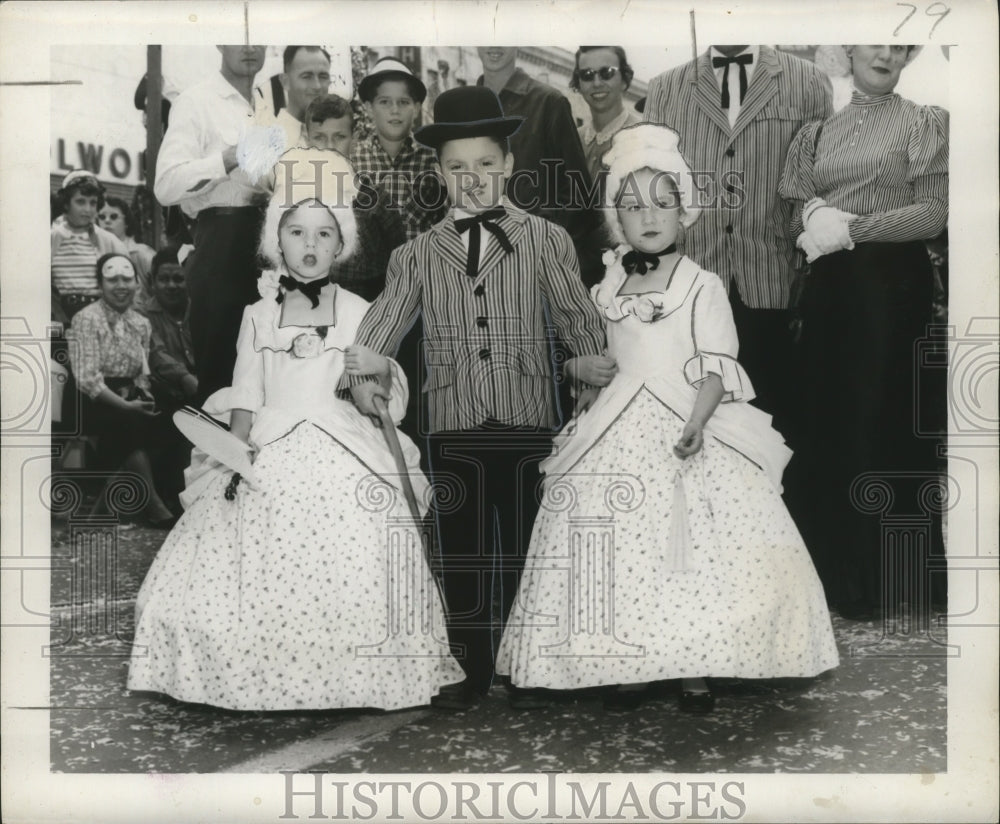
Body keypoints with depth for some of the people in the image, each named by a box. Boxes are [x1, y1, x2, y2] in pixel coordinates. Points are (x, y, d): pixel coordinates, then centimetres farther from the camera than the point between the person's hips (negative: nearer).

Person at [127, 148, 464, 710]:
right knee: (256, 573, -7)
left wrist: (379, 367, -11)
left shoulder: (358, 312, 7)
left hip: (344, 462, -1)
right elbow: (245, 395, 8)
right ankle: (260, 679, 9)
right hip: (270, 458, 1)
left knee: (351, 573, -12)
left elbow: (392, 389, 11)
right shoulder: (259, 315, 11)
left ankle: (344, 680, 4)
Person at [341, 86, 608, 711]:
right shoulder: (418, 255, 10)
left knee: (526, 554, 8)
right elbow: (383, 323, 4)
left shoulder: (547, 242, 7)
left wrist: (595, 368, -20)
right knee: (463, 558, 8)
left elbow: (578, 318, -1)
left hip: (530, 428, -1)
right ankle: (474, 673, 21)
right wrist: (360, 375, -15)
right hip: (454, 432, 1)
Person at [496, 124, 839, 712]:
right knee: (616, 551, 1)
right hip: (619, 437, 4)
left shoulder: (703, 287, -4)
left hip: (687, 430, -4)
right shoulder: (608, 290, 10)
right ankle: (631, 668, 14)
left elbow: (717, 369, -11)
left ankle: (695, 670, 9)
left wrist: (696, 424, -25)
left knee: (692, 550, -6)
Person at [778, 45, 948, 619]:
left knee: (882, 417, 0)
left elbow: (934, 211, -7)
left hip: (892, 283, -4)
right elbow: (797, 214, 14)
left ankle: (879, 577, 13)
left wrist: (850, 230, -12)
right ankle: (835, 565, 19)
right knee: (827, 415, 6)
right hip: (829, 284, 4)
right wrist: (814, 215, -10)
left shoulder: (924, 123, 2)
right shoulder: (819, 131, 14)